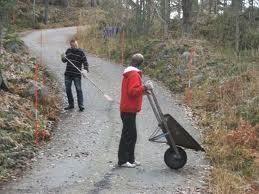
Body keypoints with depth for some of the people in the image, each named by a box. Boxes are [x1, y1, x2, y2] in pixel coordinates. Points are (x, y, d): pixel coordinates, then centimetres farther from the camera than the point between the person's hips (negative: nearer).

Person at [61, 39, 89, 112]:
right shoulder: (68, 51, 10)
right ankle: (71, 104, 21)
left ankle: (81, 105, -3)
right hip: (68, 74, 5)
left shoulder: (81, 52, -4)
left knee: (78, 89, -6)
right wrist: (63, 58, -5)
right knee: (67, 89, 9)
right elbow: (65, 61, 18)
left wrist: (85, 70, -20)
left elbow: (85, 62, -5)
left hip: (77, 74, -5)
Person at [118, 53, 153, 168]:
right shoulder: (134, 75, -14)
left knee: (131, 134, 14)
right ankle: (123, 160, -1)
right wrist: (144, 87, -22)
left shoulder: (128, 73, 18)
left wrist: (142, 90, 18)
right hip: (129, 110, -10)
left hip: (127, 109, 10)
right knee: (128, 135, -6)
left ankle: (130, 159, 21)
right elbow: (132, 91, -24)